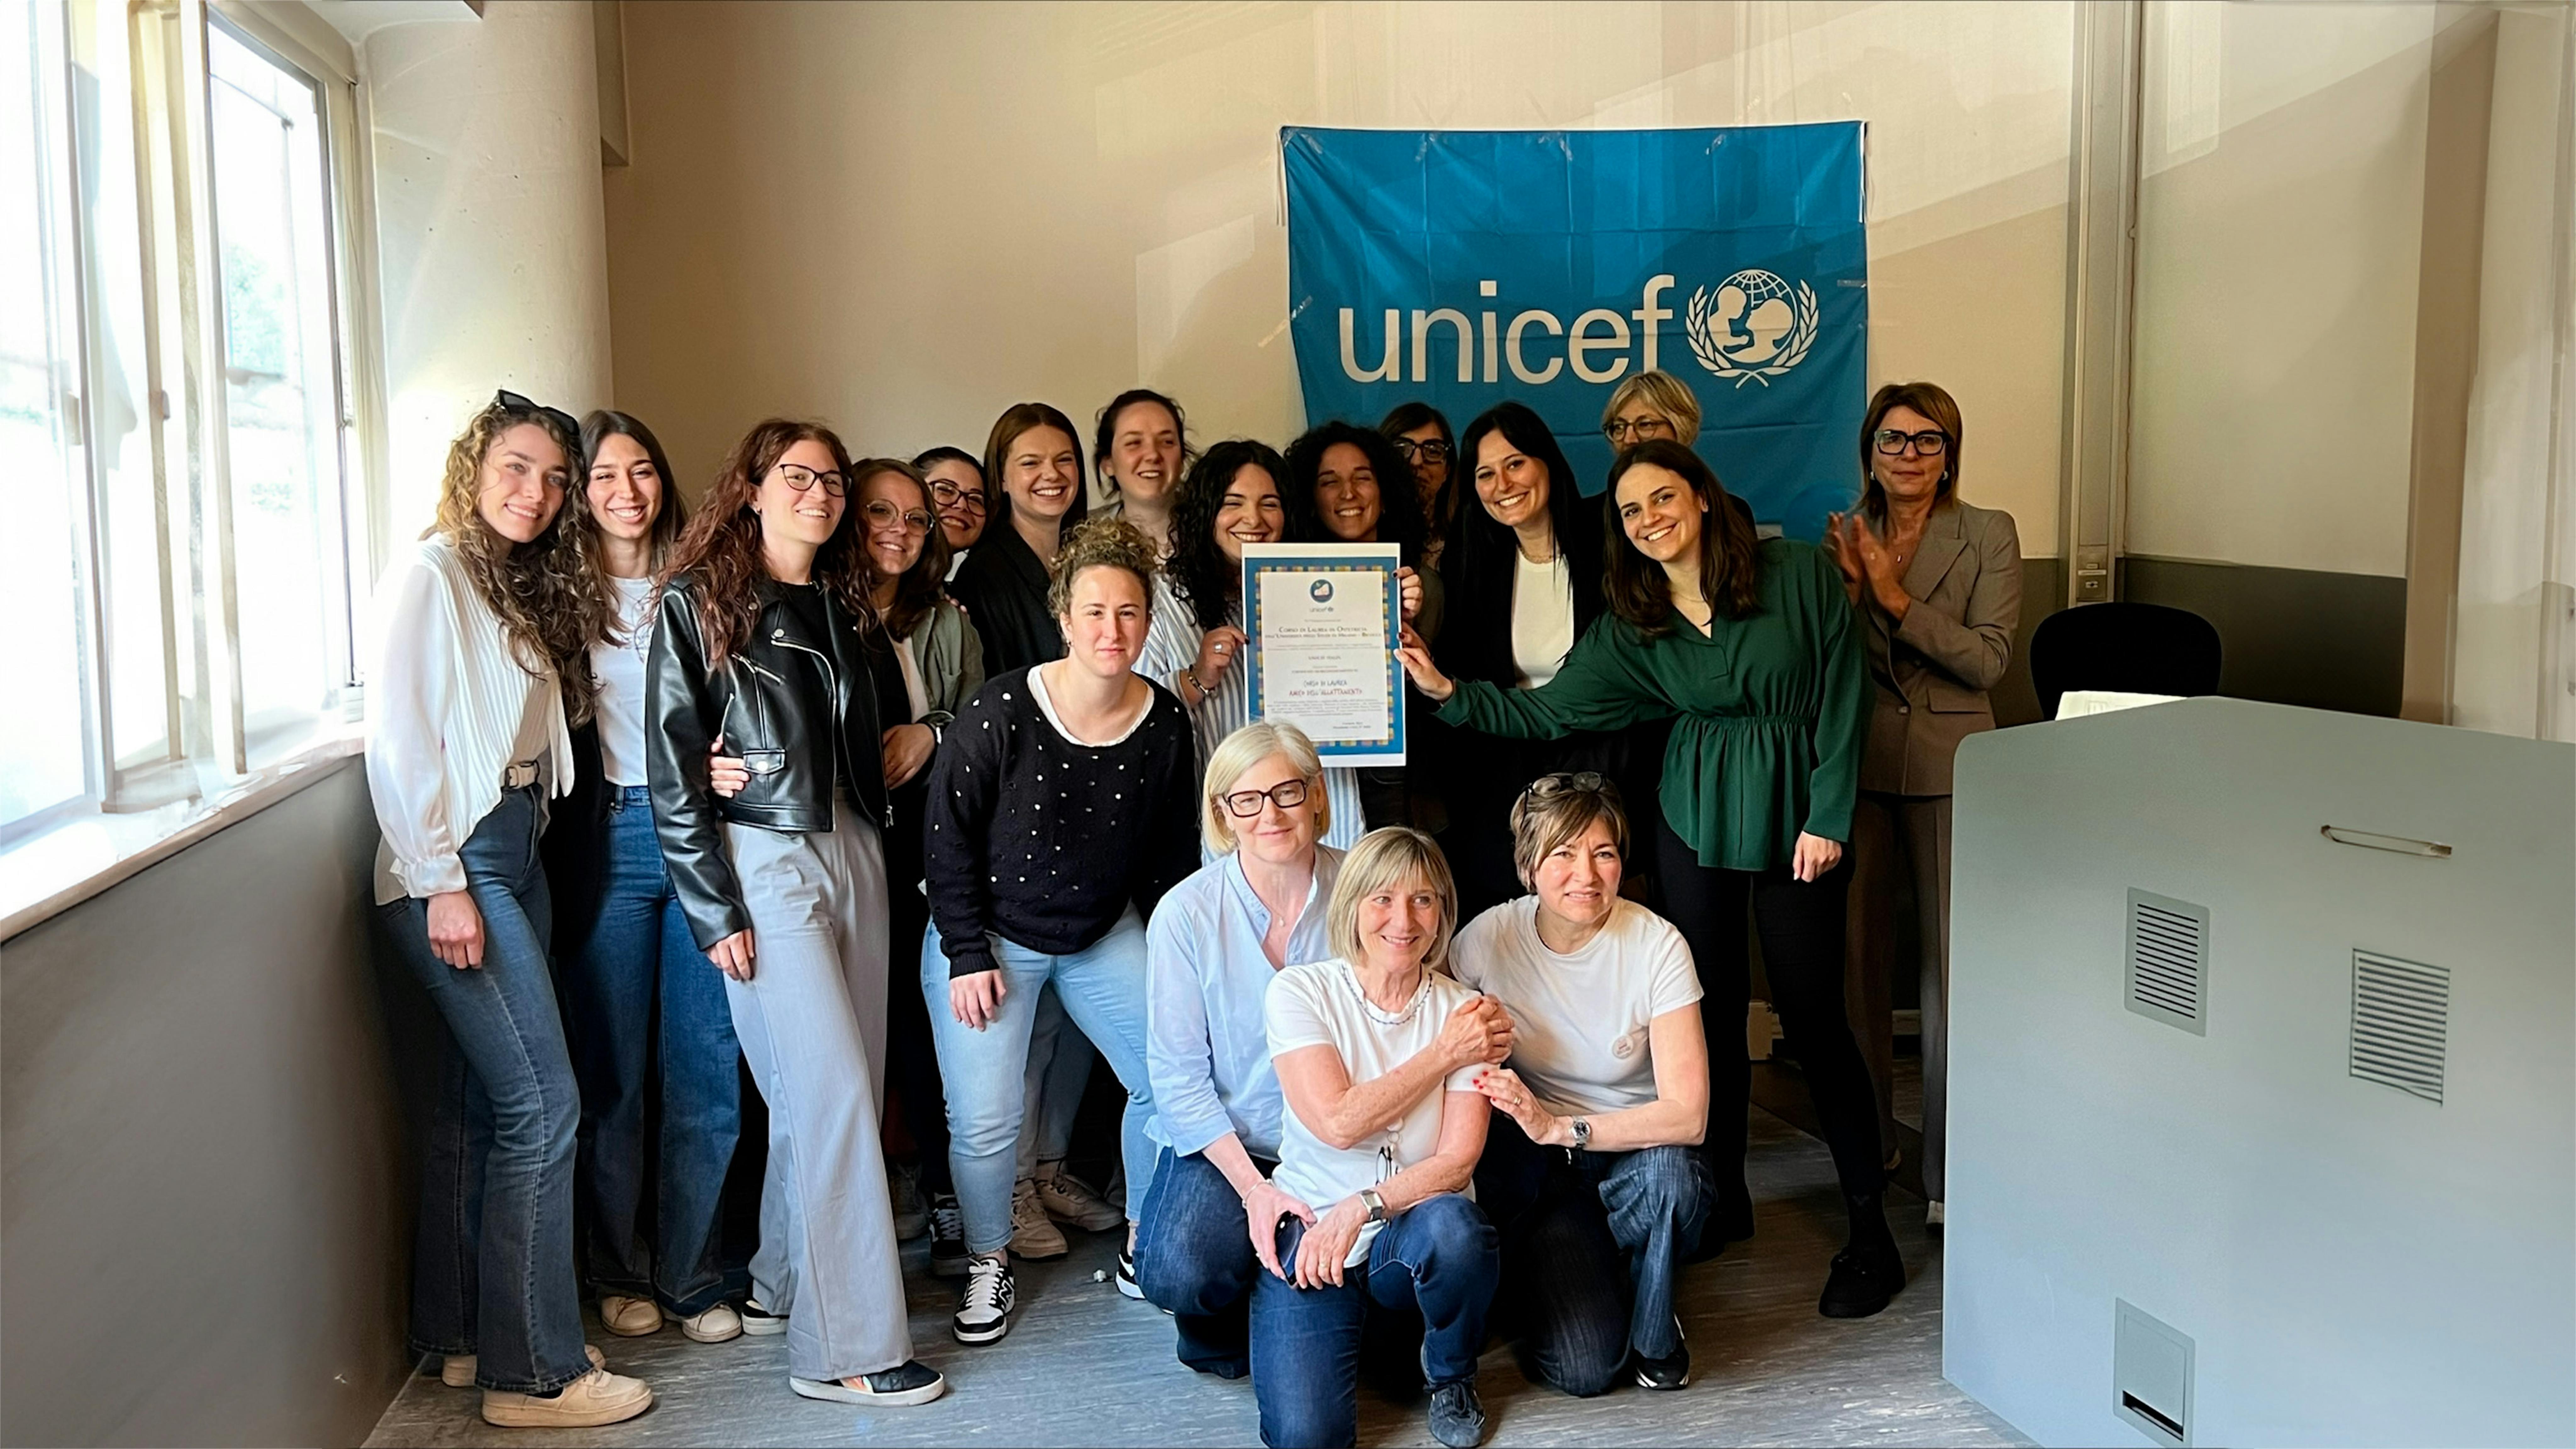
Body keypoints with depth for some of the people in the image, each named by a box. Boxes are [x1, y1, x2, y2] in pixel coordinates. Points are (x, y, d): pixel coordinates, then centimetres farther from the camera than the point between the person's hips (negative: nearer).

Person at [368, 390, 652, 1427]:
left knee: (479, 1102, 13)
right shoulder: (431, 575, -8)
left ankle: (462, 1336, 23)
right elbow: (398, 737, -14)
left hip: (515, 853, 8)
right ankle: (535, 1371, 0)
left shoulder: (531, 587, 17)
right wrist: (442, 883, -18)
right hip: (453, 862, -8)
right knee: (542, 1105, -9)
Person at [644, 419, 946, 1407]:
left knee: (829, 1089, 7)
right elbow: (673, 770, -7)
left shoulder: (841, 607, 15)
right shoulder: (698, 602, -3)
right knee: (833, 1091, -10)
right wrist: (715, 911, -12)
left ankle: (779, 1285, 24)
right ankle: (848, 1348, -2)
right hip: (764, 862, -6)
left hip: (854, 851, 6)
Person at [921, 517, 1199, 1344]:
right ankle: (989, 1268, 19)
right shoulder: (1001, 710, -21)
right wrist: (967, 957, -14)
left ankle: (1144, 1245, 23)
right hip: (989, 935, -4)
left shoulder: (1165, 722, -8)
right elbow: (949, 838, -13)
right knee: (985, 1118, -7)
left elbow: (1171, 853, 5)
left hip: (1106, 934, 4)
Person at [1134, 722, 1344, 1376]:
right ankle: (1226, 1334, 12)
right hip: (1225, 1142, -1)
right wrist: (1253, 1187, -16)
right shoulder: (1186, 913, -9)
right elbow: (1178, 1075, -7)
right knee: (1177, 1274, -27)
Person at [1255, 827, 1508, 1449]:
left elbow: (1457, 1159, -7)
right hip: (1309, 1230, -1)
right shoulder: (1300, 992, -4)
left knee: (1454, 1227, -36)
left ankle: (1452, 1376, -3)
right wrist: (1445, 1053, -12)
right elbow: (1338, 1122, -15)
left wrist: (1361, 1209, -21)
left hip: (1411, 1233, 1)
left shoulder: (1466, 1012, -1)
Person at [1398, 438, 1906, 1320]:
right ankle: (1724, 1197, 26)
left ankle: (1870, 1234, 7)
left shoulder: (1798, 572, -8)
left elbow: (1844, 695, -6)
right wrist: (1450, 691, -13)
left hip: (1796, 816, -3)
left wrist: (1828, 815, -9)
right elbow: (1549, 712, -2)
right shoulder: (1633, 626, 1)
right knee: (1712, 1008, 9)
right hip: (1696, 818, 4)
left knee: (1812, 1015, -4)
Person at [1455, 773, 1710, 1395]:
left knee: (1669, 1170, -36)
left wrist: (1559, 1127, -30)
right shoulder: (1490, 938, -13)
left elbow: (1688, 1115, -22)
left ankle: (1653, 1332, -5)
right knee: (1585, 1370, -21)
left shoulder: (1657, 946, -16)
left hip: (1636, 1152, 1)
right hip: (1534, 1168, -1)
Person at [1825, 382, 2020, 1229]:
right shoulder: (1843, 541, 9)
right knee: (1857, 956, 9)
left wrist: (1896, 598, -16)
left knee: (1954, 967, -6)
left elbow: (1988, 658, -8)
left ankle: (1950, 1171, 1)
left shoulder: (1988, 536, 2)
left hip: (1950, 770, -3)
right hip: (1857, 767, 3)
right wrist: (1850, 589, -12)